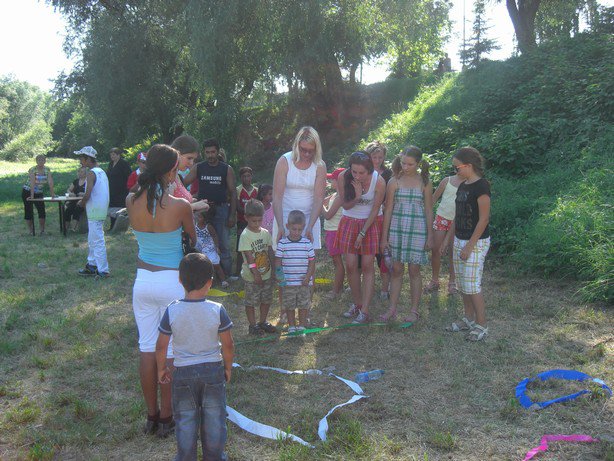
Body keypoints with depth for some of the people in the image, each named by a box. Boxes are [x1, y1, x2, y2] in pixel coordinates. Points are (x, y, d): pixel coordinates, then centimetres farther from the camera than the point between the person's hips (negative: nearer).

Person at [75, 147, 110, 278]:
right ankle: (92, 265, 30)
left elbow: (87, 194, -24)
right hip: (101, 209, 10)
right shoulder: (101, 171, 12)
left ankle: (103, 271, 1)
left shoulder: (91, 173, -16)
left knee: (97, 241, -4)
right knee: (92, 240, 20)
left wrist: (81, 202, -5)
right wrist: (85, 202, 14)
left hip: (95, 211, -10)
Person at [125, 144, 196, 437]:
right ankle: (166, 419, 18)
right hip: (172, 283, -4)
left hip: (143, 281, 4)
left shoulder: (131, 202, -5)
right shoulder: (180, 206, -17)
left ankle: (151, 416, 25)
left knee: (147, 348, 13)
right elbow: (193, 238, 3)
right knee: (170, 350, 7)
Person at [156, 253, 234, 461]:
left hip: (183, 373, 0)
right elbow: (228, 345, -8)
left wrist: (161, 369, 9)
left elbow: (161, 346, -8)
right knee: (214, 419, 16)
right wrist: (228, 367, 9)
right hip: (213, 370, 0)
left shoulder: (172, 311, -14)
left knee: (185, 421, 15)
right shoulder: (217, 310, -15)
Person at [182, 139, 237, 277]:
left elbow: (233, 192, -1)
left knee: (224, 245, -1)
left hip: (221, 209, -2)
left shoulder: (227, 169, 0)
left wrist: (232, 215, -7)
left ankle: (227, 275, 8)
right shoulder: (198, 168, 5)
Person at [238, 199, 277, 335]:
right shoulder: (245, 235, -15)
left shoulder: (265, 232, 3)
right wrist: (256, 274, -20)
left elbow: (270, 252, 10)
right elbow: (249, 257, -18)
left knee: (267, 300, 15)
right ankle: (253, 325, 19)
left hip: (266, 274, 6)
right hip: (251, 276, -6)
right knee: (251, 301, 6)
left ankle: (263, 322, 31)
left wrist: (273, 270, 9)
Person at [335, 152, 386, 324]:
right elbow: (345, 205, -6)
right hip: (350, 221, 2)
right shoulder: (343, 177, -17)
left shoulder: (379, 181, -22)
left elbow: (375, 210, -12)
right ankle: (356, 304, 19)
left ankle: (364, 311, -1)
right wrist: (356, 197, -27)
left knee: (367, 266, -4)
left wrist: (362, 233, -12)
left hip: (371, 222, -2)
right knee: (351, 265, 0)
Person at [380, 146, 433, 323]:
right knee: (396, 269, 6)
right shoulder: (394, 182, 0)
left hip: (417, 230, -1)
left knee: (414, 270, 5)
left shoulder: (424, 183, -1)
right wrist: (384, 236, 1)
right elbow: (388, 210, 2)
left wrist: (430, 235, 0)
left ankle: (414, 310, 16)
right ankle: (392, 309, 14)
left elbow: (429, 210, 3)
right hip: (396, 228, 1)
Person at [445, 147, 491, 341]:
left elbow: (484, 219, -18)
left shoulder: (481, 186, -15)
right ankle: (469, 319, 27)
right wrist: (452, 240, 16)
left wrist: (470, 245, -18)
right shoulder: (462, 186, 11)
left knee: (472, 286, -4)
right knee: (463, 285, 14)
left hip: (476, 242, -9)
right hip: (460, 240, 9)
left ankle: (481, 326, 8)